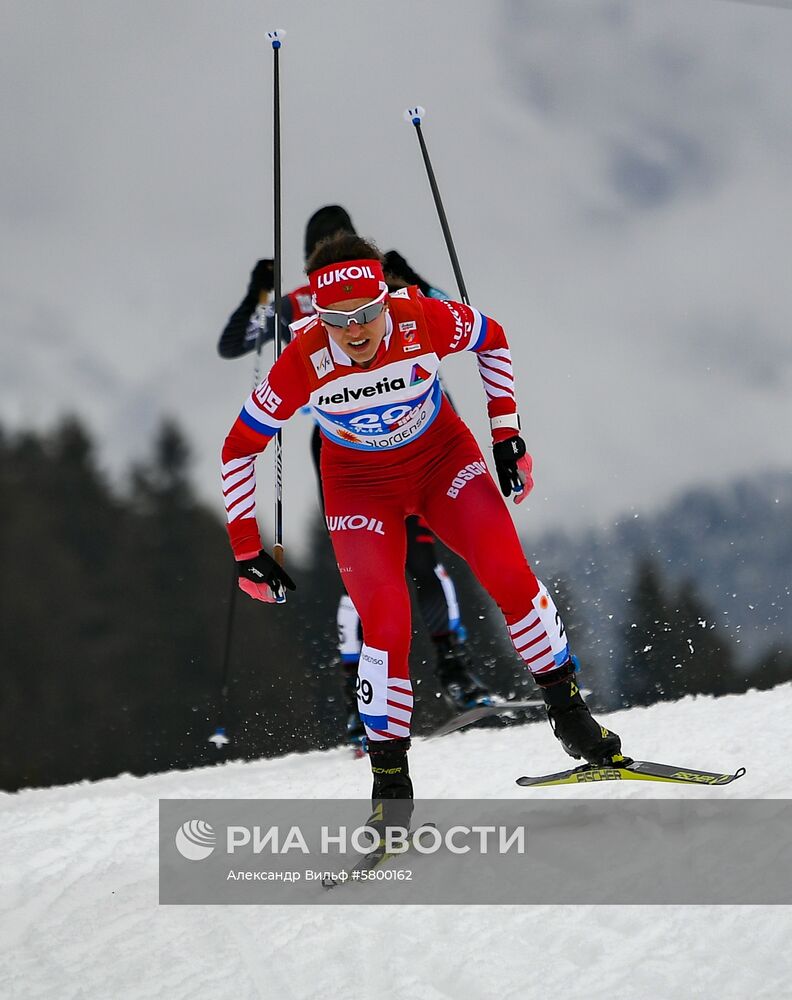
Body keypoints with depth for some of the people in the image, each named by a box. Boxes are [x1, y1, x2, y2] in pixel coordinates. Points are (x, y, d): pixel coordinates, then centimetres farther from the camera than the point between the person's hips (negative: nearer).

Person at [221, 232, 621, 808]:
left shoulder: (424, 322, -27)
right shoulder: (304, 362, -28)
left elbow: (493, 340, -3)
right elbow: (240, 447, -14)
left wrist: (506, 430, -5)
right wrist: (246, 548, -13)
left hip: (445, 462, 1)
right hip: (361, 489, -1)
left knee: (510, 576, -16)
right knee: (387, 626, -18)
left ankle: (570, 714, 4)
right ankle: (390, 781, -2)